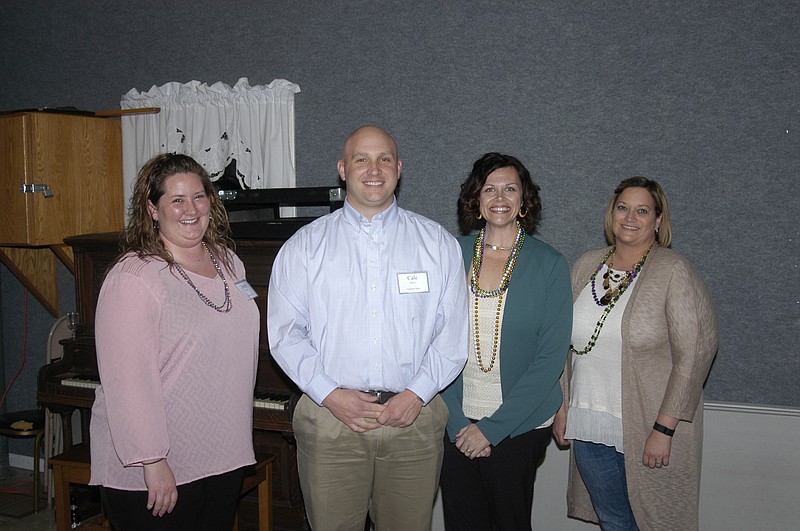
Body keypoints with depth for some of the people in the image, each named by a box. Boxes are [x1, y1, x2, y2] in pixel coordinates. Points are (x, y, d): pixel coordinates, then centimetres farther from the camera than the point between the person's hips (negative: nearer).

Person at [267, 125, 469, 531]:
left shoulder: (438, 243, 6)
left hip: (413, 419, 1)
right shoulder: (304, 246, 5)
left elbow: (453, 332, 2)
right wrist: (330, 394, -10)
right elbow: (285, 333, 0)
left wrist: (417, 394, -9)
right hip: (329, 419, 0)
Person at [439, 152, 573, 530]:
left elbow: (551, 357, -9)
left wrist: (493, 427, -13)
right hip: (456, 422, 2)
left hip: (518, 426, -2)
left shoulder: (549, 265, -6)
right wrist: (456, 421, -8)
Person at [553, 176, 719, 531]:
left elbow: (694, 353, -14)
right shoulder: (587, 266, 6)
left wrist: (664, 428, -16)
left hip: (647, 430, -4)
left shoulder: (673, 272, -10)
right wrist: (563, 407, 10)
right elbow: (567, 343, 11)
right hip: (588, 427, 5)